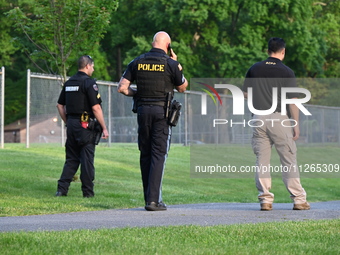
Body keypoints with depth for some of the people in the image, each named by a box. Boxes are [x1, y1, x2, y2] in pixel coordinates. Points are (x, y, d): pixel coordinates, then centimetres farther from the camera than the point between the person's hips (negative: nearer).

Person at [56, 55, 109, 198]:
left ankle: (62, 189, 2)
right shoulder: (89, 83, -11)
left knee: (71, 159, 11)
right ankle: (88, 192, 1)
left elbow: (60, 105, 16)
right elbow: (96, 107, -15)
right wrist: (104, 128, -10)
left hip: (71, 123, 7)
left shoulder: (69, 83, 12)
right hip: (86, 125, -7)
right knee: (87, 159, -1)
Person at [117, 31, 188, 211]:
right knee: (159, 155, -3)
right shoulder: (170, 64, -5)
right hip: (162, 112, -4)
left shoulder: (137, 62, 5)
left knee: (145, 154, 11)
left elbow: (122, 87, 2)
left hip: (143, 110, 4)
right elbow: (182, 88, 9)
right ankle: (153, 200, -11)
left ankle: (149, 198, 13)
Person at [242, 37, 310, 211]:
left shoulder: (254, 69, 6)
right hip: (279, 118, -3)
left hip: (259, 118, 3)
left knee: (262, 160, 6)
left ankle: (265, 199, 1)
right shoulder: (286, 72, -4)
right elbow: (292, 101, -7)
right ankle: (299, 200, 5)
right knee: (289, 160, 3)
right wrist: (296, 125, -2)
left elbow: (246, 94, 12)